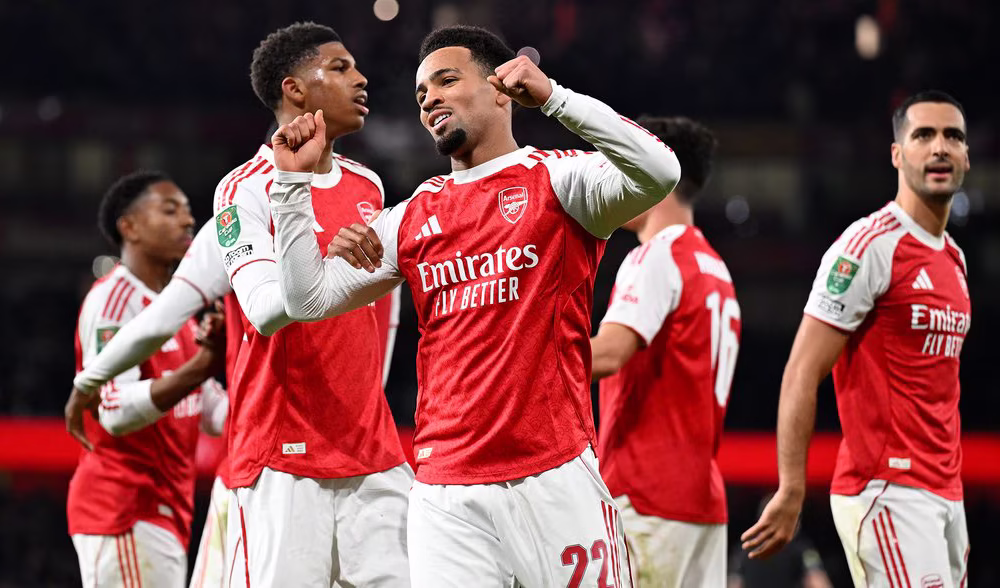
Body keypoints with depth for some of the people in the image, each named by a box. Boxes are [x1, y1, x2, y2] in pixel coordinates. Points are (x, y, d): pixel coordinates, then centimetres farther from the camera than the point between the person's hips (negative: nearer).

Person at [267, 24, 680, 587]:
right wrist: (294, 180, 8)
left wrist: (554, 96, -21)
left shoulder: (556, 180, 2)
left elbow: (658, 174, -16)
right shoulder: (414, 218, 16)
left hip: (553, 477, -4)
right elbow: (309, 298, 15)